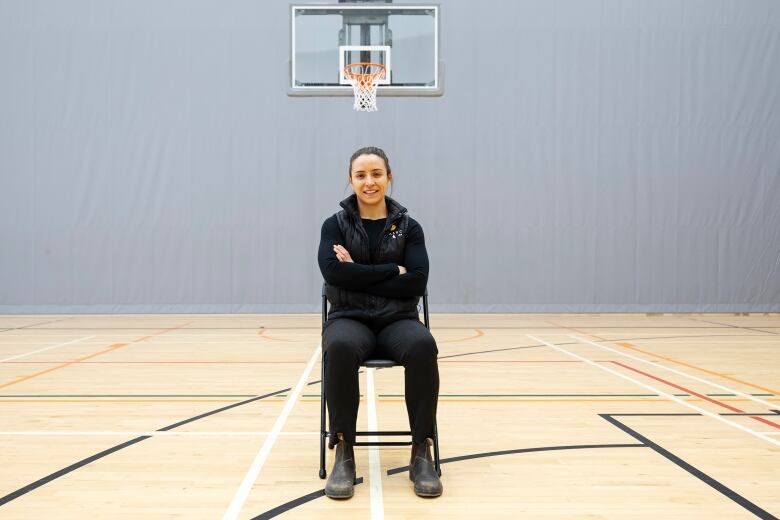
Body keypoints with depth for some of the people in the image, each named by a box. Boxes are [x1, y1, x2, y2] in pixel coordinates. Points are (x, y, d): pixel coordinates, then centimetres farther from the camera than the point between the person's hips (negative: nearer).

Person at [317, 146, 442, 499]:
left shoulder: (409, 227, 7)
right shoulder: (335, 225, 6)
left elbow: (417, 282, -7)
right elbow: (334, 272, -13)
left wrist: (359, 274, -12)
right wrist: (393, 271, -12)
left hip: (398, 320, 1)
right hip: (349, 318, -1)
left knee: (423, 346, -35)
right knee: (340, 348, -38)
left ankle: (421, 452, -23)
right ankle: (344, 453, -25)